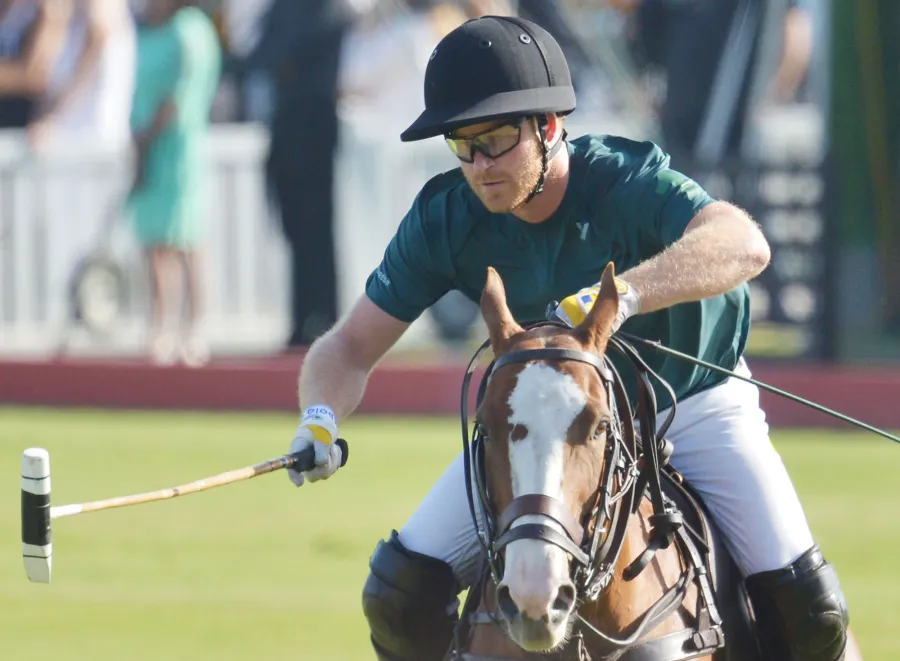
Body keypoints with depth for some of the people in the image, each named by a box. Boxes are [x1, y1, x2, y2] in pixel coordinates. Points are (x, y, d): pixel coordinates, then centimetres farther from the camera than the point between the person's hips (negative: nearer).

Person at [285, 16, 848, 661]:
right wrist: (321, 417, -37)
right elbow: (352, 346, -12)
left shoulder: (626, 180, -32)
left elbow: (744, 244, -52)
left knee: (809, 609, -18)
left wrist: (620, 294, -68)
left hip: (692, 404, -3)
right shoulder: (446, 217, -18)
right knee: (400, 594, -10)